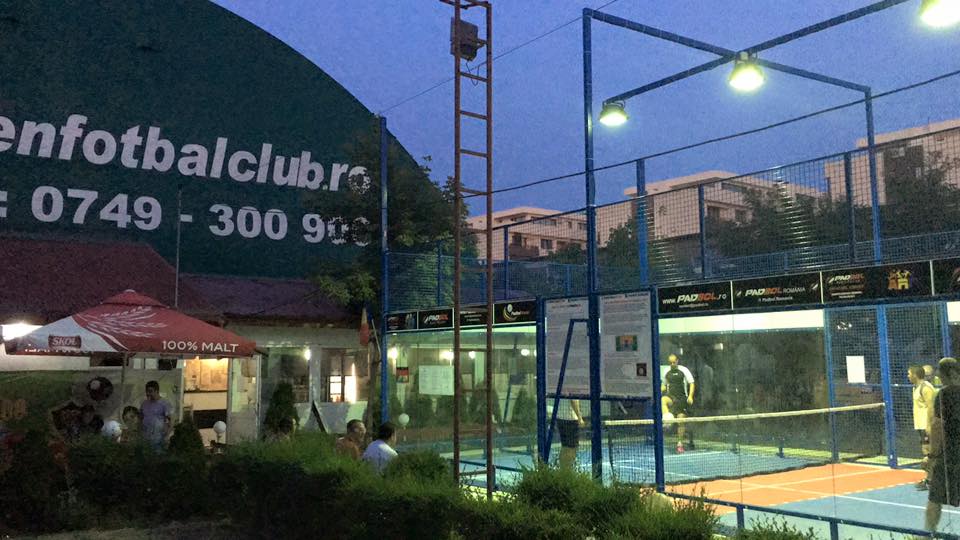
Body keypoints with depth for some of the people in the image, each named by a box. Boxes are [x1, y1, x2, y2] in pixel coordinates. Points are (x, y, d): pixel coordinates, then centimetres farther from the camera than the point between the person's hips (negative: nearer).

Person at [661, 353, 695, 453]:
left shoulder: (684, 370, 1)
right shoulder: (666, 372, 11)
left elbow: (692, 383, 1)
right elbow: (664, 385, 24)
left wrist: (690, 396, -12)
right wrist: (659, 391, 4)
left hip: (682, 398, -2)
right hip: (671, 396, 2)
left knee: (681, 421, -1)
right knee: (663, 400, -35)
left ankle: (680, 443, 9)